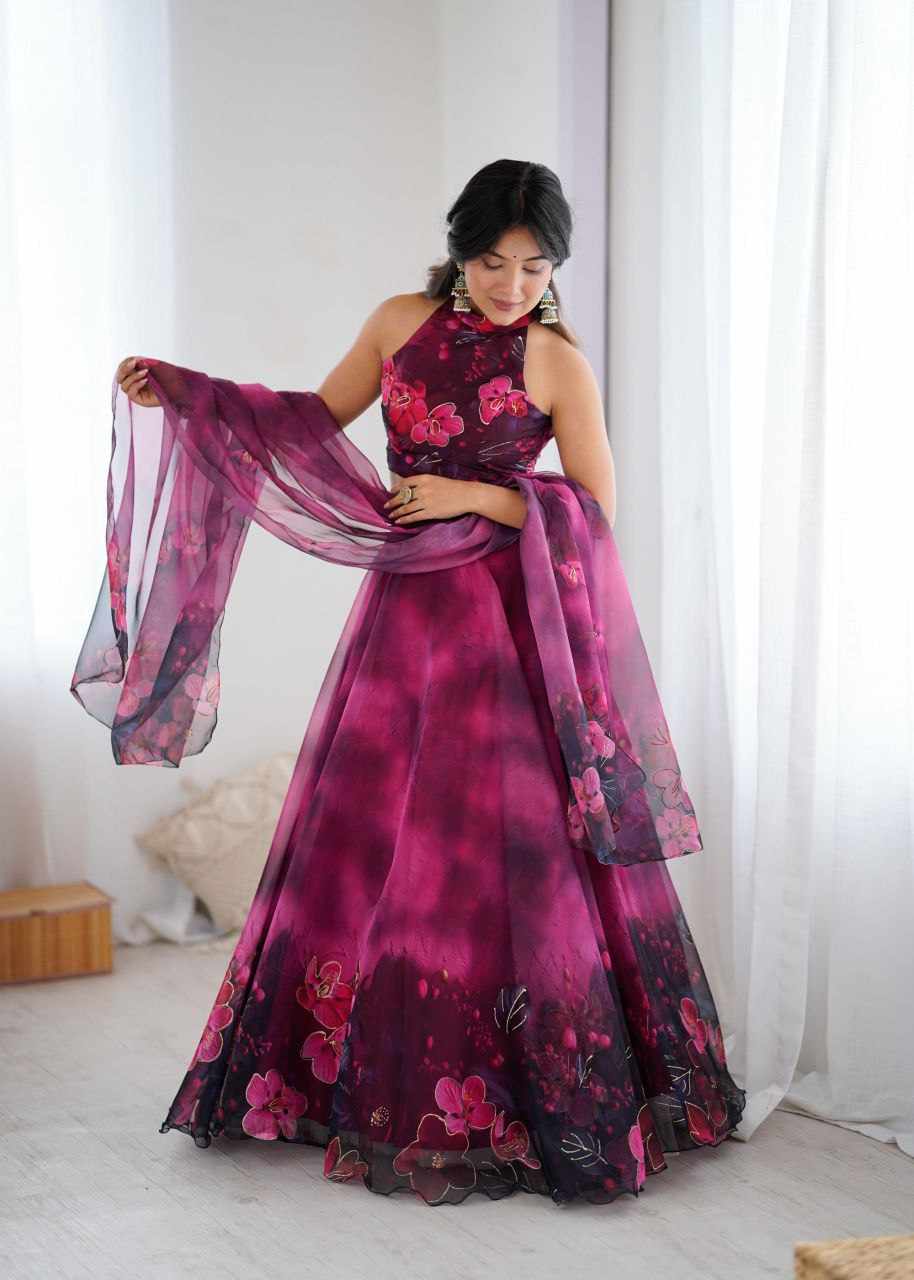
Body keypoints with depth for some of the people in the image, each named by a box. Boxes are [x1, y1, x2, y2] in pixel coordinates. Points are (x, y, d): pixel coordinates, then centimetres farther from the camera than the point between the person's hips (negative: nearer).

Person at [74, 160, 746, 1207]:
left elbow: (597, 512, -5)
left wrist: (475, 496, -14)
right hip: (404, 607, 4)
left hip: (506, 626, -4)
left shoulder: (559, 363, -5)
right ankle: (372, 1079, 23)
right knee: (365, 831, 8)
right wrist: (180, 392, 10)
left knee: (506, 842, -4)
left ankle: (524, 1093, 10)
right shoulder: (401, 323, 6)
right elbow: (315, 418, 16)